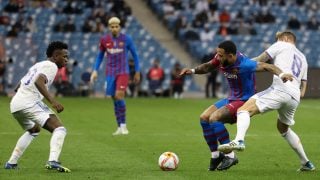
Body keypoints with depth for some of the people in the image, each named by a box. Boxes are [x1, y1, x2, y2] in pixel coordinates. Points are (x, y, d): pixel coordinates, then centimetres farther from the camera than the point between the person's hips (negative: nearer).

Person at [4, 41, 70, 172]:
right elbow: (39, 82, -21)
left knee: (33, 130, 35)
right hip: (29, 103, -10)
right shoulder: (51, 66, -1)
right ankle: (53, 161, -36)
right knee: (59, 129, -15)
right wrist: (52, 101, -27)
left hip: (15, 104, 10)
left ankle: (11, 163, 32)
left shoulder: (37, 65, 27)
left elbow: (18, 87, 32)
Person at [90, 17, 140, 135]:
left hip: (123, 72, -3)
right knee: (115, 99, 4)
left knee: (119, 96, -18)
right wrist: (95, 70, 4)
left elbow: (135, 55, 6)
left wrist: (137, 72, 7)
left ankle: (123, 125, -7)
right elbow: (100, 56, 14)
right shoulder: (104, 40, 1)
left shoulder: (126, 39, -5)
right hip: (110, 73, 3)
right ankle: (120, 127, 12)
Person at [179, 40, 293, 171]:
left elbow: (265, 66, -36)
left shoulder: (243, 64, -29)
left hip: (244, 101, -9)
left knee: (214, 118, -24)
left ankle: (230, 156, -17)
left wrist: (281, 74, -54)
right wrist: (193, 71, -2)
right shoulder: (221, 59, -6)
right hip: (232, 99, 9)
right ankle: (215, 155, 13)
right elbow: (208, 67, 14)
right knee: (204, 118, 2)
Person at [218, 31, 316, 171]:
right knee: (284, 129, 30)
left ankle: (239, 140, -45)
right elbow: (303, 90, 30)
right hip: (295, 97, 8)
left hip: (280, 90, -7)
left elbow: (259, 61, 11)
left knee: (244, 110, -16)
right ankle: (306, 163, 31)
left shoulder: (282, 45, 17)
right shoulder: (303, 58, 34)